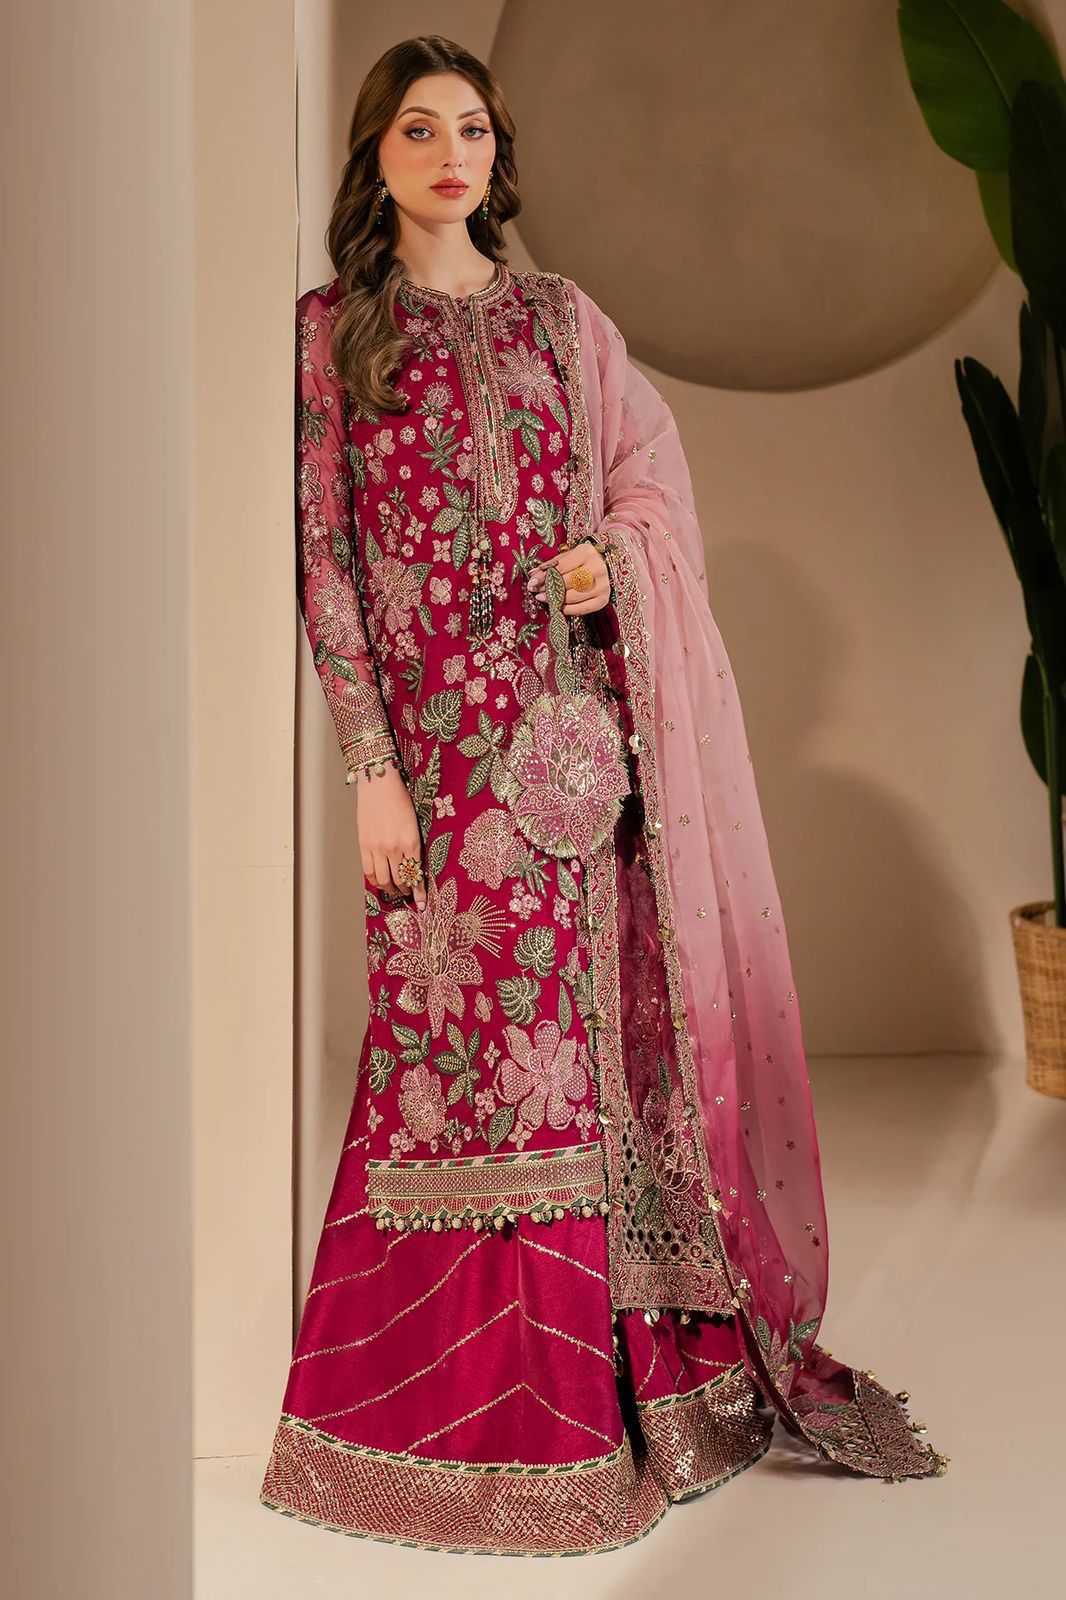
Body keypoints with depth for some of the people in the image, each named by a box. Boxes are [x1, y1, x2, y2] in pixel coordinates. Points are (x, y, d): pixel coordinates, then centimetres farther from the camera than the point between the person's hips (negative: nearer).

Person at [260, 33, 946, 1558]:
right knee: (473, 1040, -1)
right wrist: (370, 767, -8)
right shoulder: (332, 331, 5)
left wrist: (613, 556, -9)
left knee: (590, 1025, 4)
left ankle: (643, 1364, 17)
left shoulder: (565, 318, 13)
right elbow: (324, 560, -1)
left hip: (576, 730, 2)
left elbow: (653, 490, 15)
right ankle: (474, 1411, 11)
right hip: (441, 737, -2)